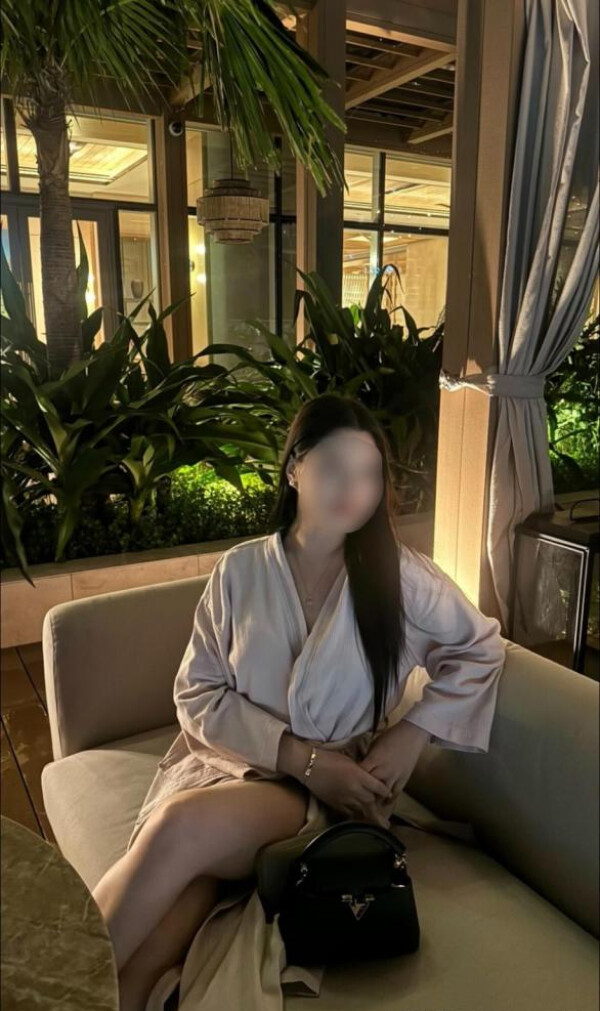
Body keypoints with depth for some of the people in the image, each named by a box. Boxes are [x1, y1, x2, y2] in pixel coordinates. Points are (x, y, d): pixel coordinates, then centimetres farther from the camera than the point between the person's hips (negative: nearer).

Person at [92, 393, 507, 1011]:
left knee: (183, 827, -31)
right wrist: (301, 756, -13)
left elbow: (481, 649, 7)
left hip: (332, 791, -1)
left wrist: (414, 734, -6)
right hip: (229, 761, 2)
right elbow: (198, 696, -2)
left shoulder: (399, 575, -6)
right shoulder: (239, 571, -3)